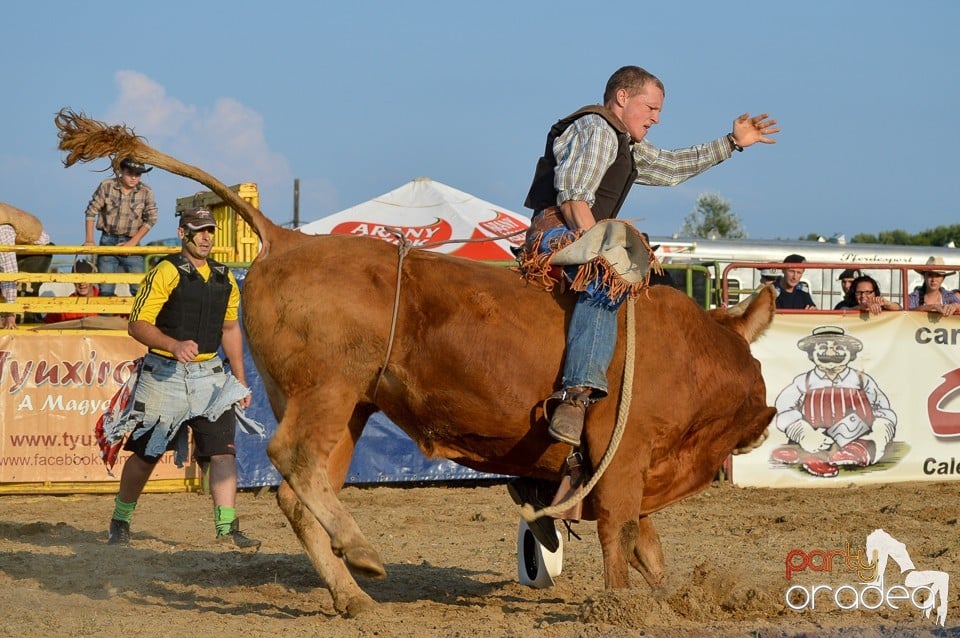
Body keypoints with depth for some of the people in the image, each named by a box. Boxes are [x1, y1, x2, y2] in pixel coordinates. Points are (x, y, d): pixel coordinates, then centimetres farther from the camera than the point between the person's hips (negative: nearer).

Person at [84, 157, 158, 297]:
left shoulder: (146, 192, -5)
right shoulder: (106, 186, -5)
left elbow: (151, 219, -3)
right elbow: (91, 211, -2)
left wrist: (133, 242, -10)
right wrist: (89, 240, -7)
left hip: (131, 242, 0)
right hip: (108, 240, 0)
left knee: (139, 289, -7)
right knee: (105, 289, -1)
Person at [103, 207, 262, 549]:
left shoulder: (224, 278, 10)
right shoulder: (165, 273, -9)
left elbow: (230, 329, 20)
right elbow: (137, 325, -13)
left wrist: (240, 380, 17)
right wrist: (174, 346, -29)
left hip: (209, 374, 4)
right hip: (164, 375, -4)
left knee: (223, 450, -8)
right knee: (146, 453, 6)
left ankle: (227, 527, -7)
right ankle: (120, 521, 22)